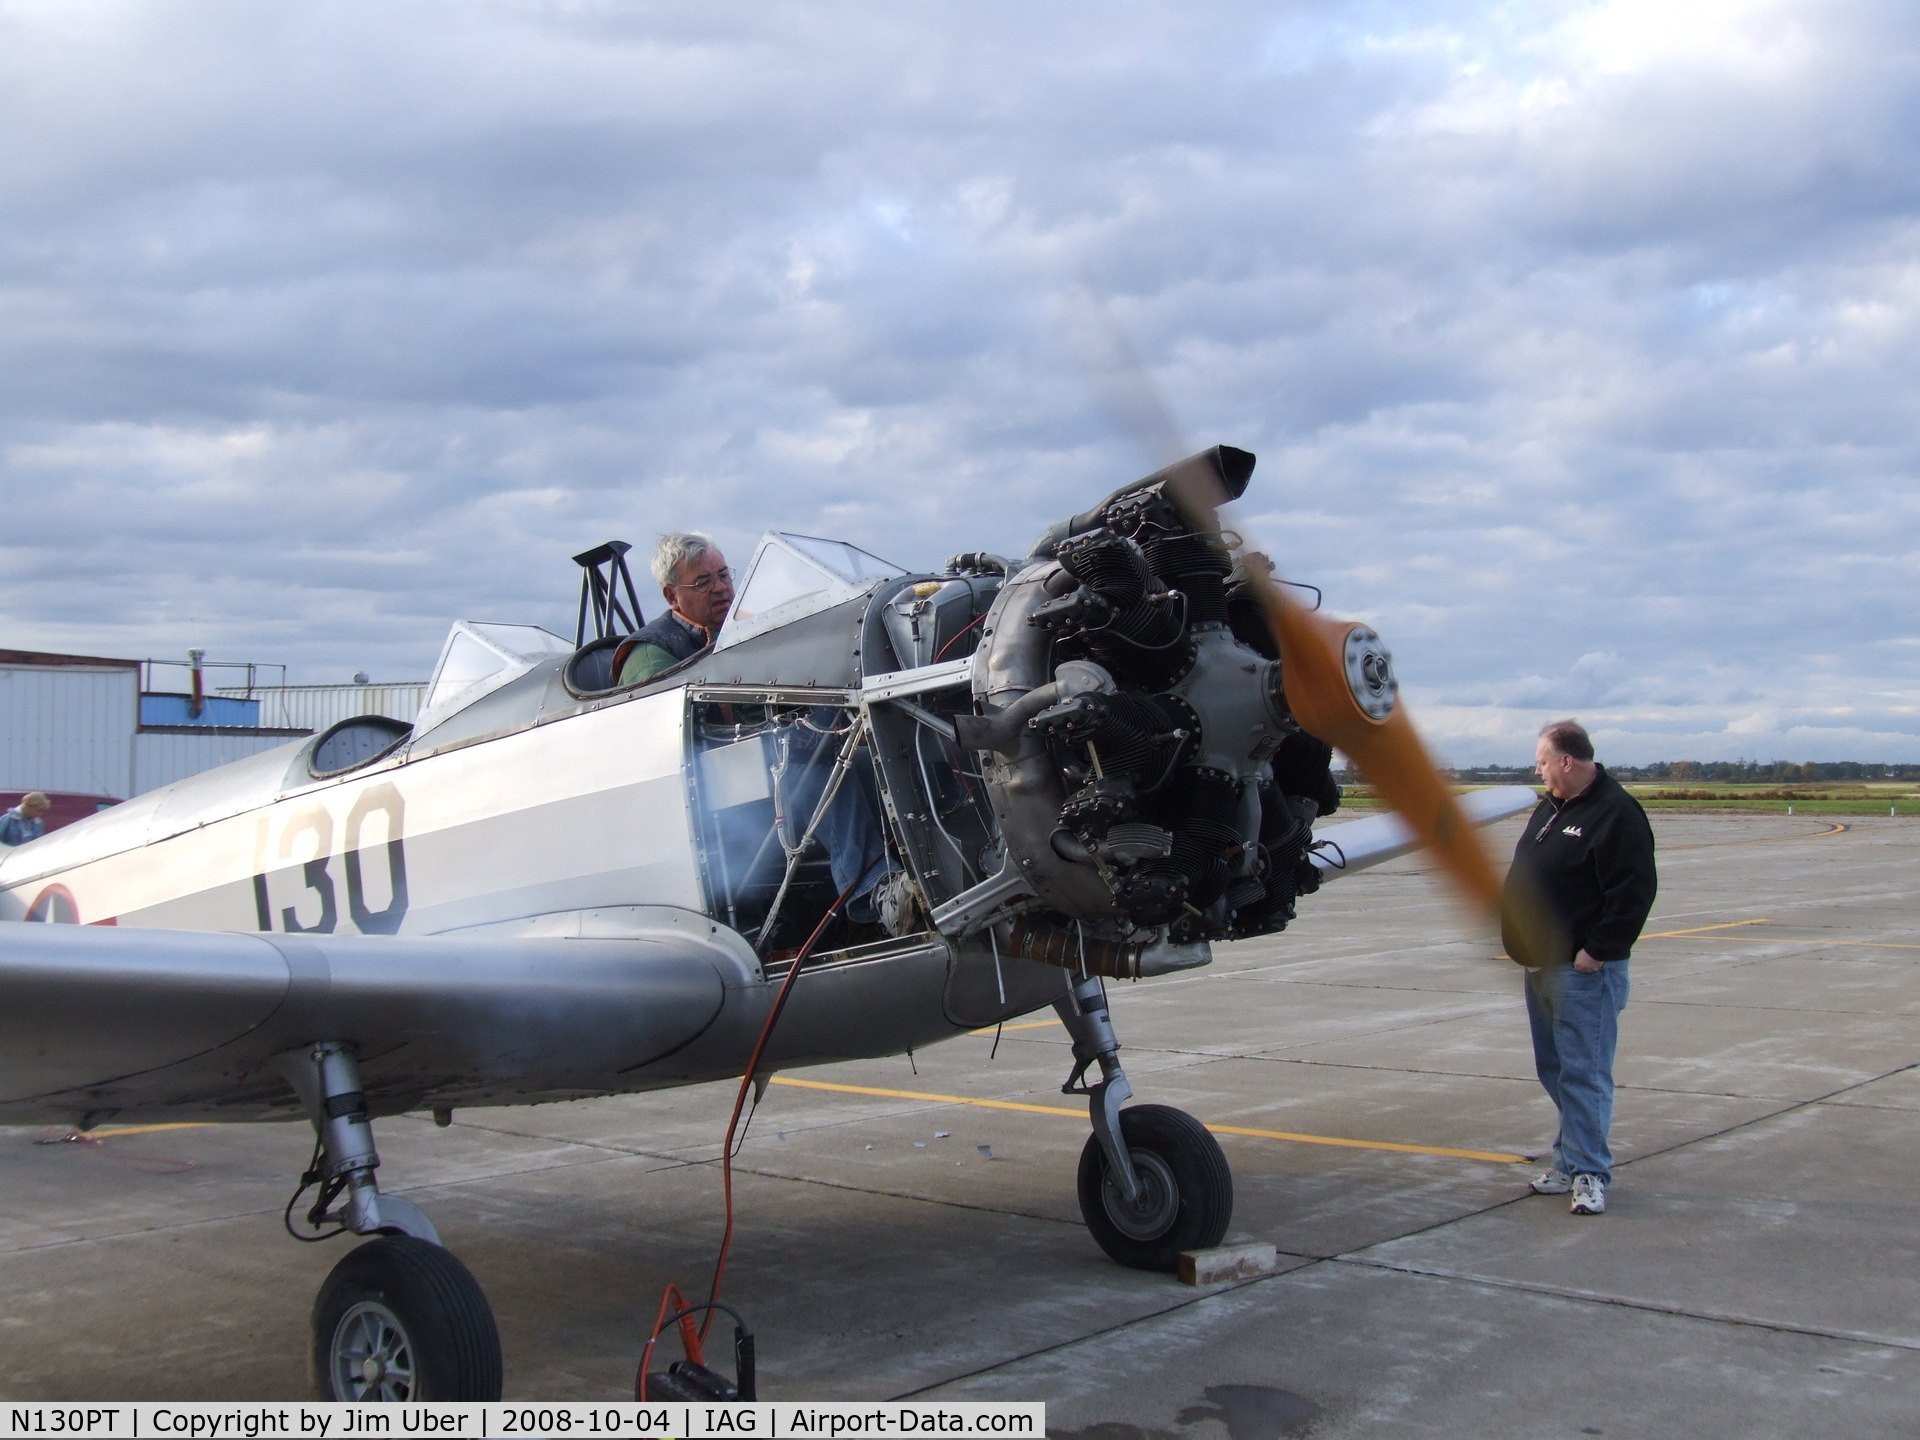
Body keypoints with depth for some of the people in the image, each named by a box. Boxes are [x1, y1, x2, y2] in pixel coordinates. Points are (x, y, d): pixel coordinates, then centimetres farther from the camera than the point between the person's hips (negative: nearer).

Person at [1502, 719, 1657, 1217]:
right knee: (1554, 1069, 14)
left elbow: (1634, 892, -19)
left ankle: (1588, 1172, -3)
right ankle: (1574, 1157, 23)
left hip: (1583, 971, -9)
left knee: (1583, 1072, -7)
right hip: (1542, 965, 9)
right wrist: (1517, 934, 17)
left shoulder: (1616, 814, -14)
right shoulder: (1549, 808, 15)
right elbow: (1525, 875, 25)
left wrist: (1598, 951, -20)